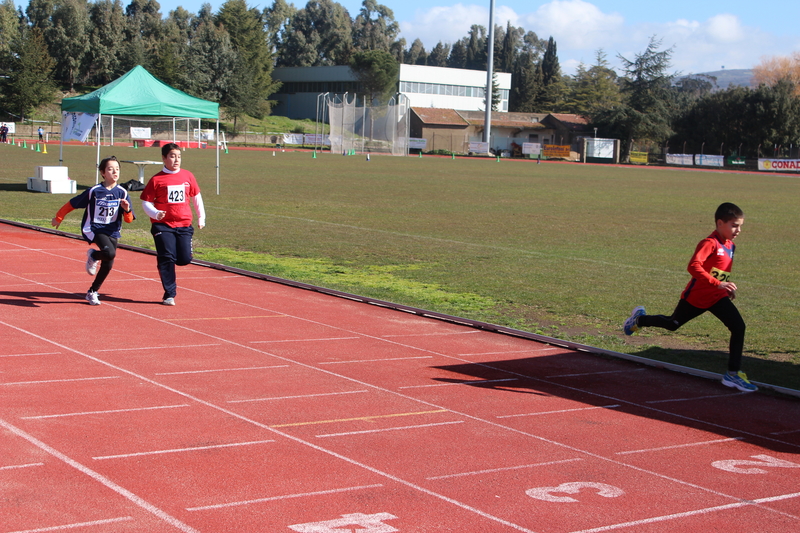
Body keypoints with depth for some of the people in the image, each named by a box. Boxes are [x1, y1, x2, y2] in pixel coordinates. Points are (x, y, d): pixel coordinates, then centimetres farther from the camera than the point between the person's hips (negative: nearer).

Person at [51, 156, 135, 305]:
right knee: (110, 253, -30)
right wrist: (58, 218, 11)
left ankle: (92, 292, 27)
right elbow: (72, 204, 3)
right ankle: (92, 256, 5)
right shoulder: (94, 191, -10)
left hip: (112, 231, 4)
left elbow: (129, 220, -2)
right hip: (94, 229, -4)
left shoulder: (122, 193, -2)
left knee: (108, 265, 4)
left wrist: (127, 209, -23)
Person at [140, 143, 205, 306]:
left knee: (185, 259, -4)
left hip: (184, 225, 3)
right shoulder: (157, 180, -3)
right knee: (167, 258, -8)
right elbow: (146, 202, 0)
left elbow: (196, 197, 20)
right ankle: (169, 295, 2)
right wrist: (156, 214, -18)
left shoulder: (188, 176, 7)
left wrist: (201, 218, 21)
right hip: (163, 225, -3)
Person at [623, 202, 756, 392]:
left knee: (738, 327, -12)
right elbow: (694, 266, -38)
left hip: (718, 298, 6)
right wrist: (717, 283, -43)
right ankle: (639, 320, 45)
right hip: (696, 297, -6)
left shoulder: (730, 246, 5)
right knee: (672, 324, 15)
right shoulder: (710, 243, -22)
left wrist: (727, 288, 12)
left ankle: (734, 373, -5)